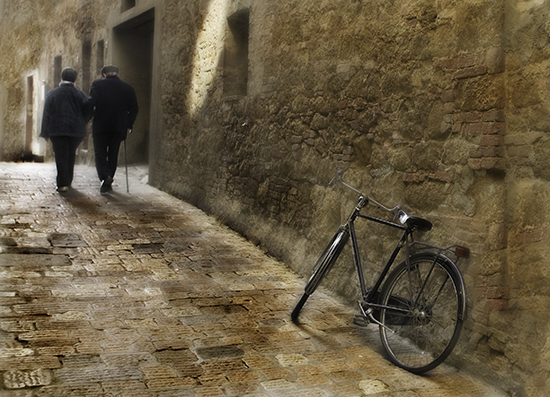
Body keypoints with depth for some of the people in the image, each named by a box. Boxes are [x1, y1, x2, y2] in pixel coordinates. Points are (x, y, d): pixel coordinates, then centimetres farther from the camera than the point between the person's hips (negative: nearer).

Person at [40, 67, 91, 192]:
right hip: (76, 130, 1)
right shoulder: (80, 95, 2)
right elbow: (88, 112, -2)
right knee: (71, 155, 15)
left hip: (57, 130, -1)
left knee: (60, 156, 1)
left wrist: (45, 133, 6)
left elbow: (46, 114, 1)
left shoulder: (52, 94, 1)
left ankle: (63, 183, -6)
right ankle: (68, 181, 22)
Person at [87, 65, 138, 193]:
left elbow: (91, 103, -11)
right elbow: (134, 109, 5)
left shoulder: (97, 84, 0)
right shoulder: (128, 88, 7)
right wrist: (129, 126, 11)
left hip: (100, 126, -2)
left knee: (100, 153, 4)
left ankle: (104, 176, -19)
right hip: (119, 127, 2)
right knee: (113, 154, 11)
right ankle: (108, 183, 12)